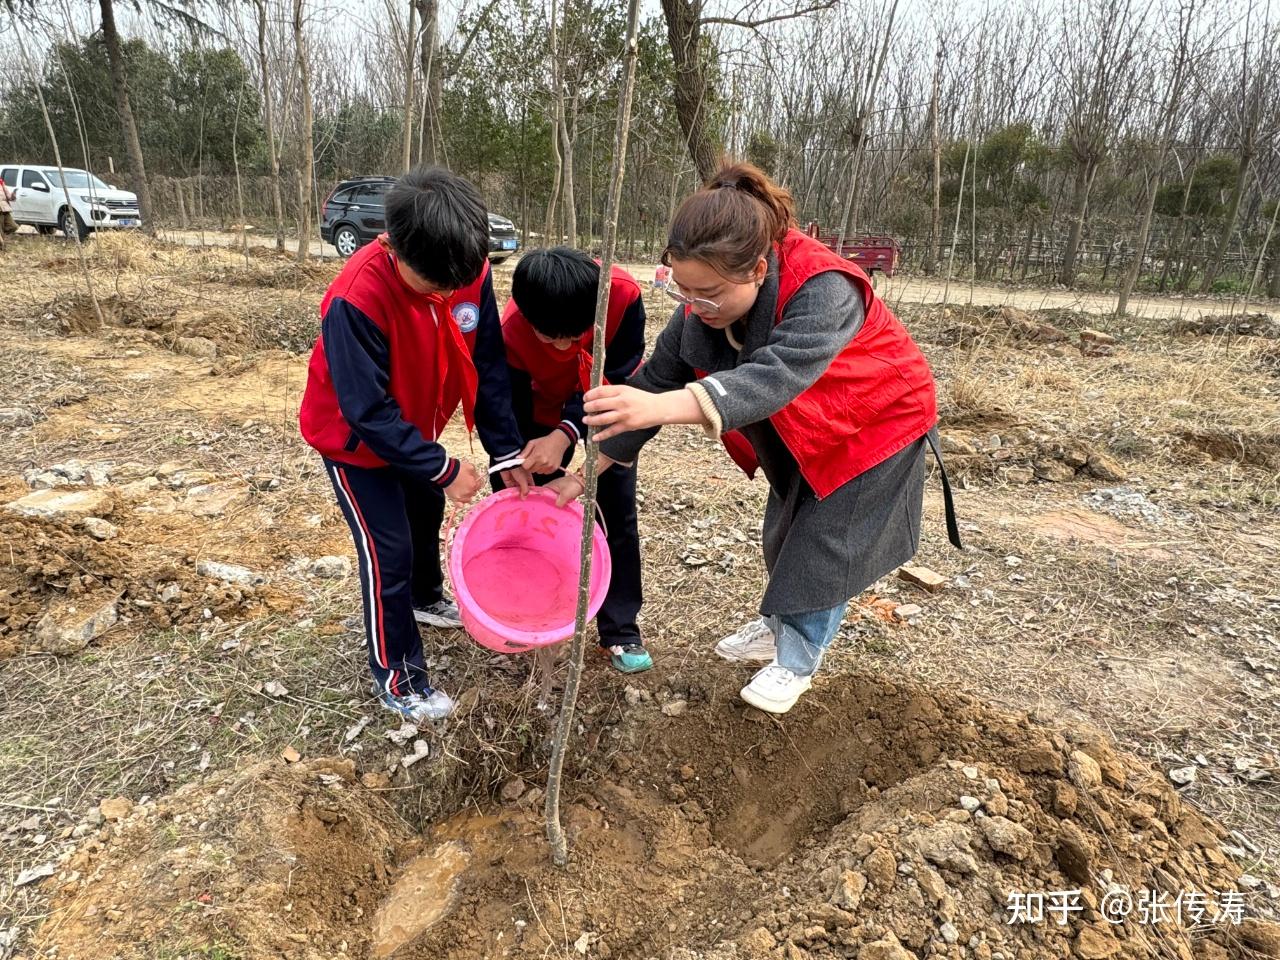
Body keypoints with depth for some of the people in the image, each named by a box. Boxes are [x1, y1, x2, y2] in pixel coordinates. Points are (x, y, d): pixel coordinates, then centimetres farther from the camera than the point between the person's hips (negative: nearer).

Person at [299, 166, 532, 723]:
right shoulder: (357, 299, -37)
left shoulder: (470, 272, -21)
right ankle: (395, 676, 17)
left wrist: (507, 451, -13)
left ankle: (426, 598, 53)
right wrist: (444, 470, -27)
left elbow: (487, 366, -11)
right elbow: (369, 413, -32)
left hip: (413, 429, 6)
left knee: (426, 513, 24)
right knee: (388, 550, -1)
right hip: (354, 439, -6)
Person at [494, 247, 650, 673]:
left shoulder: (622, 294, -35)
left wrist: (565, 434, -41)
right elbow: (513, 421, -23)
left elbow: (618, 375, -29)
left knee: (619, 513, -1)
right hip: (545, 412, 0)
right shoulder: (511, 334, -32)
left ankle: (620, 630, 10)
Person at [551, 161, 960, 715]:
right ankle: (779, 625, 42)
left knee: (825, 542, -3)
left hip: (876, 424, -6)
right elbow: (656, 377, -16)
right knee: (785, 533, 17)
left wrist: (665, 407, -71)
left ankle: (797, 661, 19)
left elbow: (777, 376, -56)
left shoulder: (823, 290, -41)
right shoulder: (702, 306, -20)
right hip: (801, 437, 6)